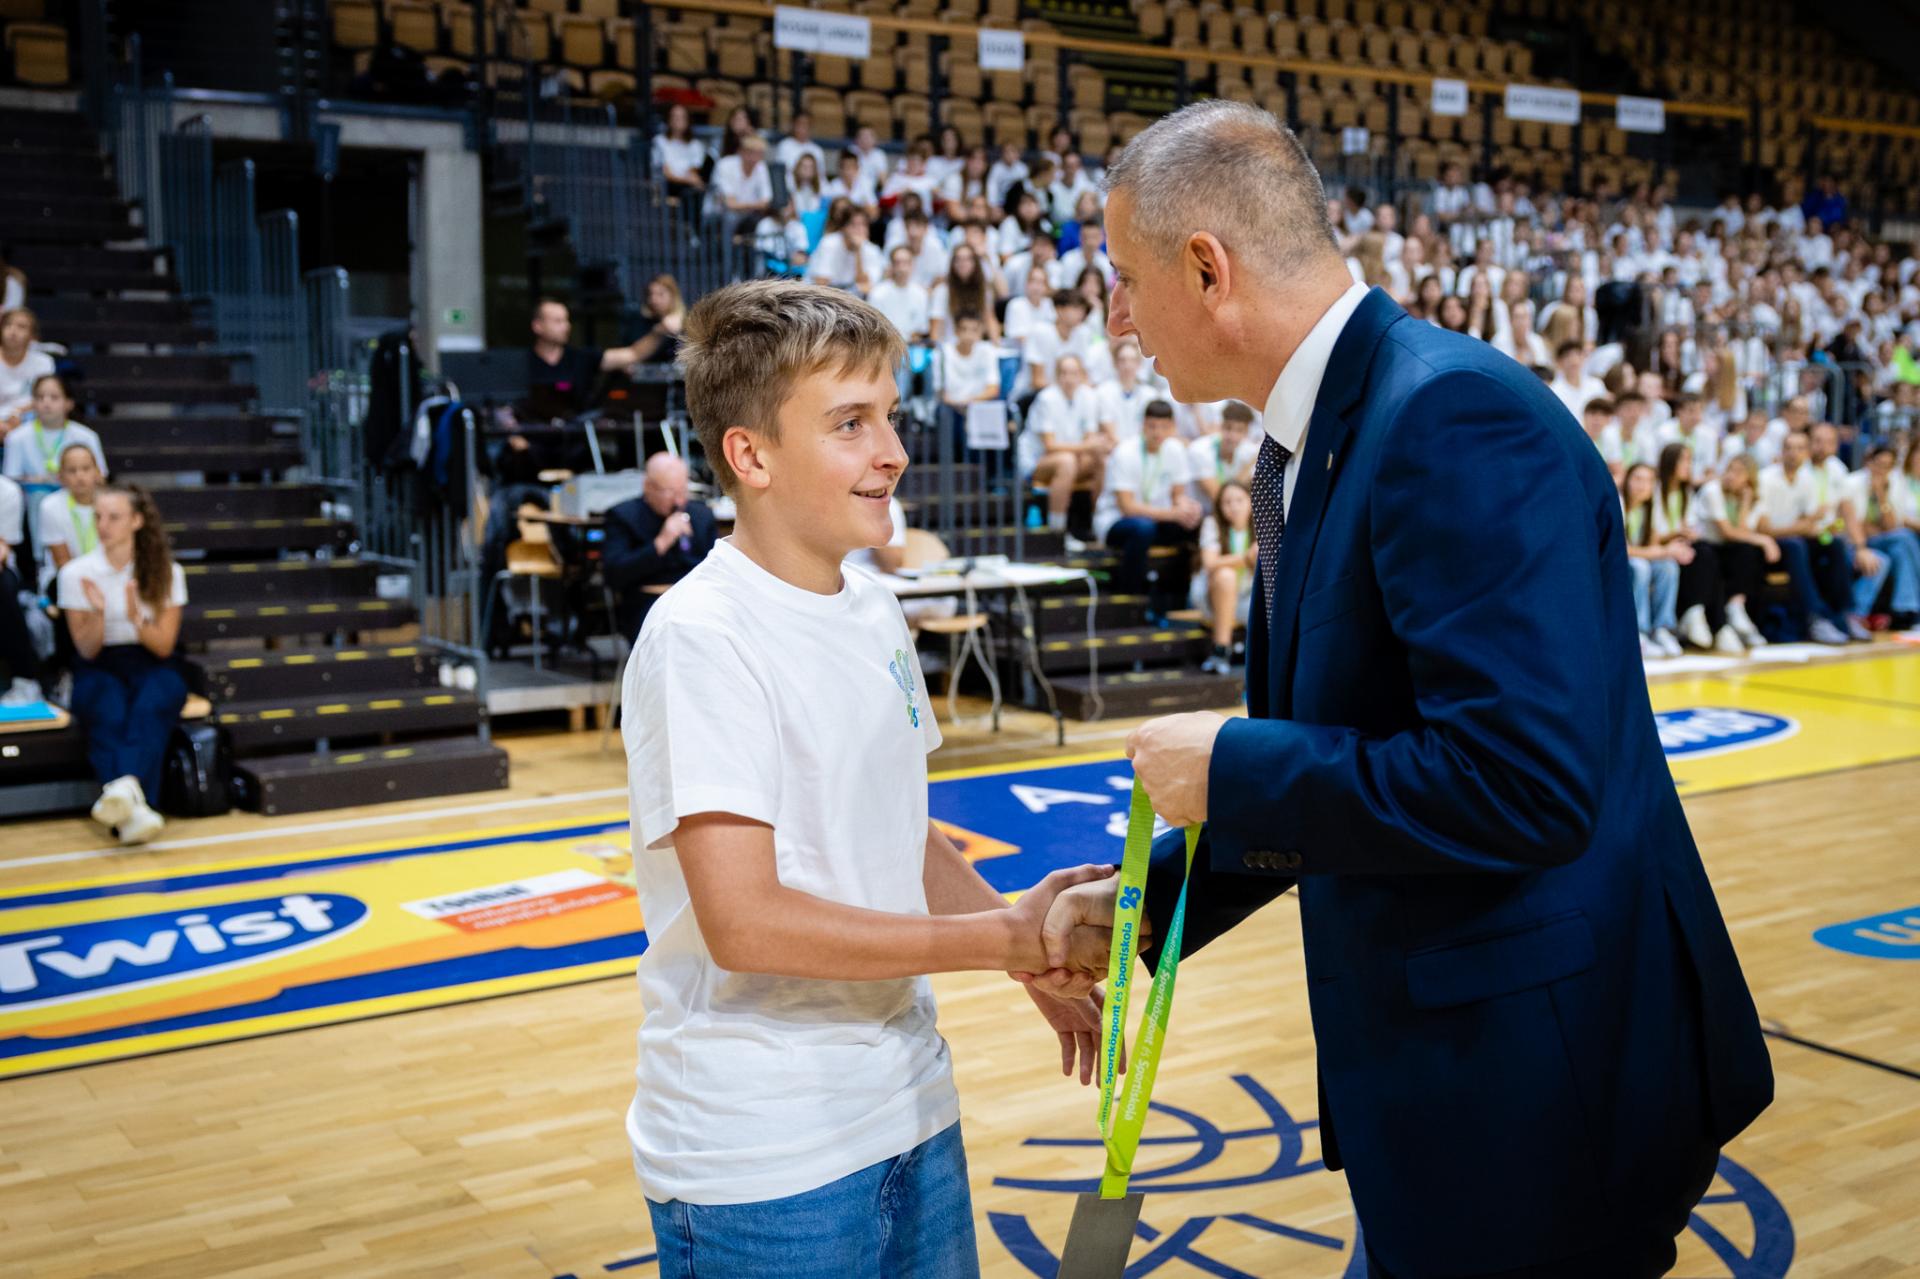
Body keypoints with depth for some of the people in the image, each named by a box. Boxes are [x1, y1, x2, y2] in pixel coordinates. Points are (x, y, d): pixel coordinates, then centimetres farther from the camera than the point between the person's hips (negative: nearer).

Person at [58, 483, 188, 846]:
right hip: (99, 670, 0)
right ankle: (132, 808, -56)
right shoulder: (76, 572, -1)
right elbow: (87, 650, -1)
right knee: (110, 716, -36)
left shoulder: (166, 572, 0)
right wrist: (98, 613, -20)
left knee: (150, 708, -37)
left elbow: (164, 646, -1)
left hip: (152, 666, 0)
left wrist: (136, 617, -21)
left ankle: (123, 787, -61)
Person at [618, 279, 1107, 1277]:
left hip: (909, 1112, 7)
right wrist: (1000, 938, -18)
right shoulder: (701, 640, -18)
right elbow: (744, 922, -23)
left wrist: (1027, 935, 1)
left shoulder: (872, 608, 7)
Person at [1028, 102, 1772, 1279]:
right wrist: (1141, 904, 13)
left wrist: (1231, 770, -20)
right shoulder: (1302, 450, 8)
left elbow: (1523, 777, -31)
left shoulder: (1458, 418, -23)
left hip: (1543, 1078, -9)